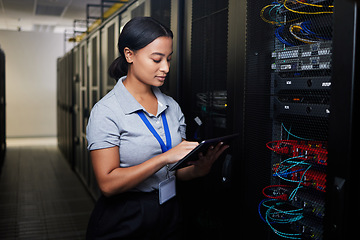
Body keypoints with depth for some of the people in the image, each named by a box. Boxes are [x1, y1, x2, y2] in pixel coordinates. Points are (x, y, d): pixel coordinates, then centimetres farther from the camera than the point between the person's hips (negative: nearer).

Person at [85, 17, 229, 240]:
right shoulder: (106, 111, -15)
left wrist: (200, 168, -16)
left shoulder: (172, 107, 2)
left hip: (169, 215, 5)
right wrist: (165, 158, -28)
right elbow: (108, 183, -21)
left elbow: (180, 171, 6)